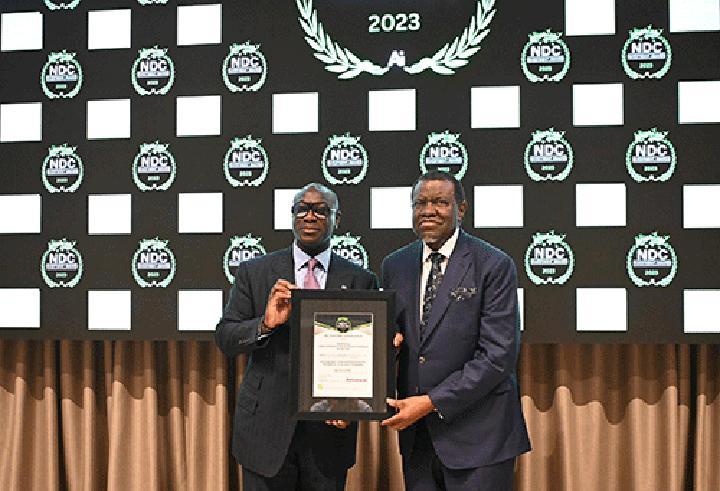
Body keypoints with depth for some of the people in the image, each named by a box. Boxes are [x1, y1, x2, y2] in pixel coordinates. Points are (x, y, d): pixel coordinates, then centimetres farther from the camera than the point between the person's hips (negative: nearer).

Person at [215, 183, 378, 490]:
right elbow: (224, 339, 0)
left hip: (329, 427, 1)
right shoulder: (254, 272, 3)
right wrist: (265, 324, -18)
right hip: (267, 427, 0)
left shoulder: (360, 281, 3)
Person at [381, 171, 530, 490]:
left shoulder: (494, 266, -8)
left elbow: (498, 355, -14)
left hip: (477, 437, -4)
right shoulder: (395, 266, 8)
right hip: (415, 435, 5)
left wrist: (432, 401, -16)